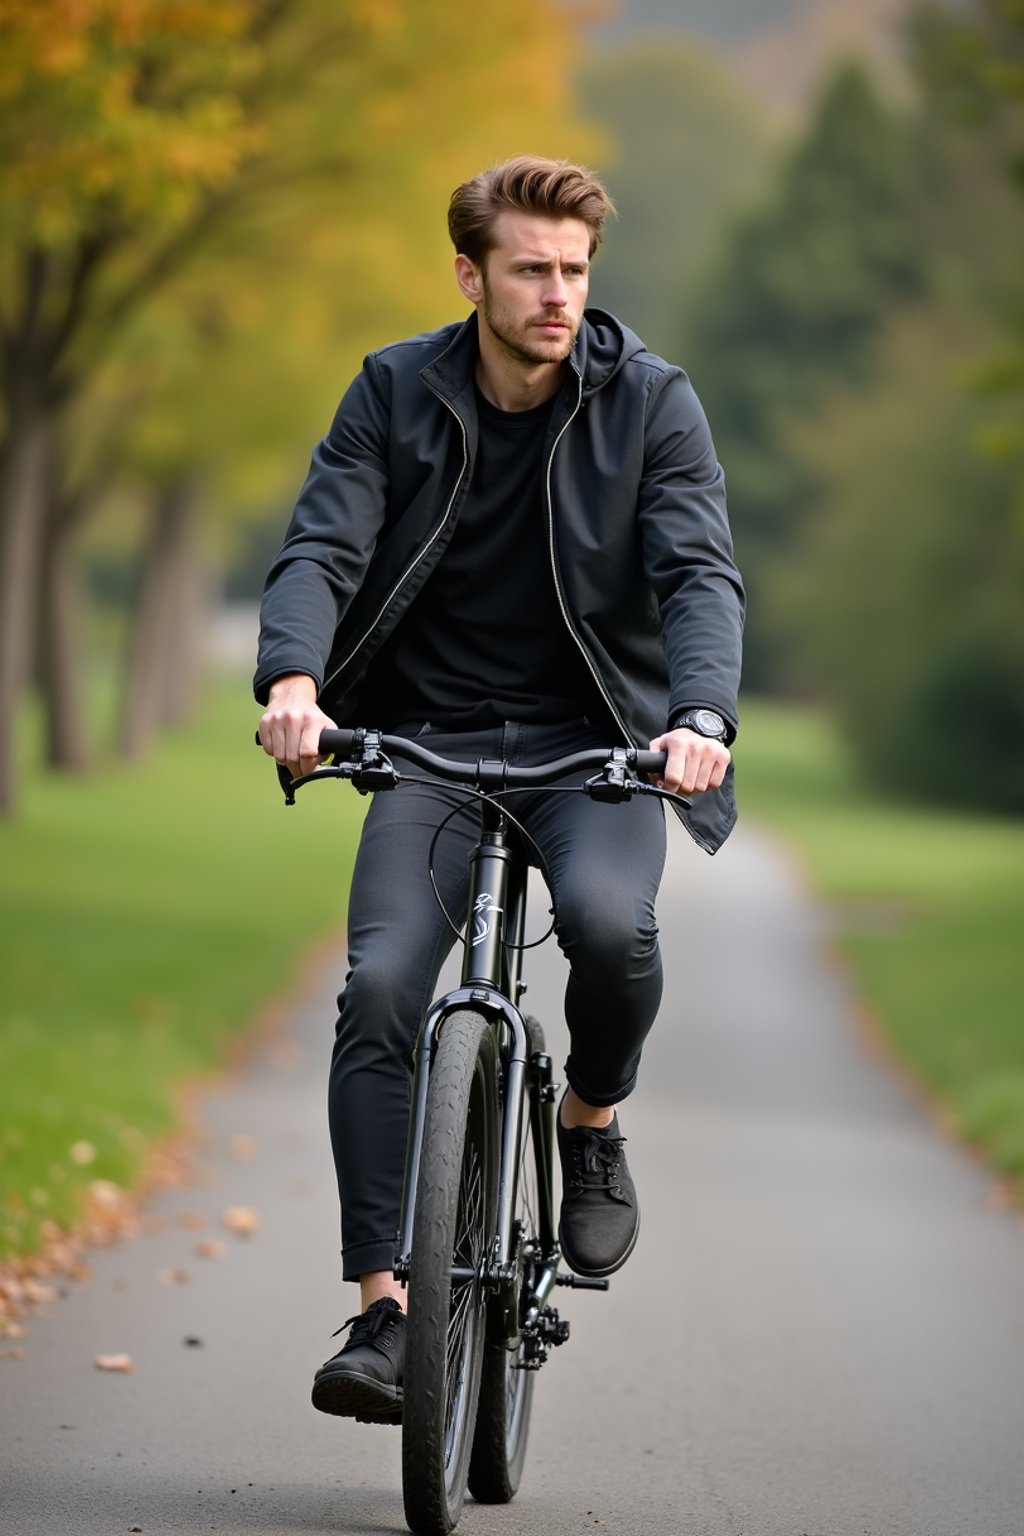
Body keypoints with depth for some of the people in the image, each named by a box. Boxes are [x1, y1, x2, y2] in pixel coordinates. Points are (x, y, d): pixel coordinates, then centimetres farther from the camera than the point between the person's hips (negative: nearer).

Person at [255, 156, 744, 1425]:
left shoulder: (650, 402, -3)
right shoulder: (396, 392, 0)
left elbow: (700, 572, -12)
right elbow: (321, 547, -9)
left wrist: (702, 715, -33)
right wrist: (293, 678, -30)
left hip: (595, 745, -1)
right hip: (430, 742, 1)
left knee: (609, 921, -32)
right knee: (380, 987, -19)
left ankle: (592, 1126, 2)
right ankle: (383, 1315, -14)